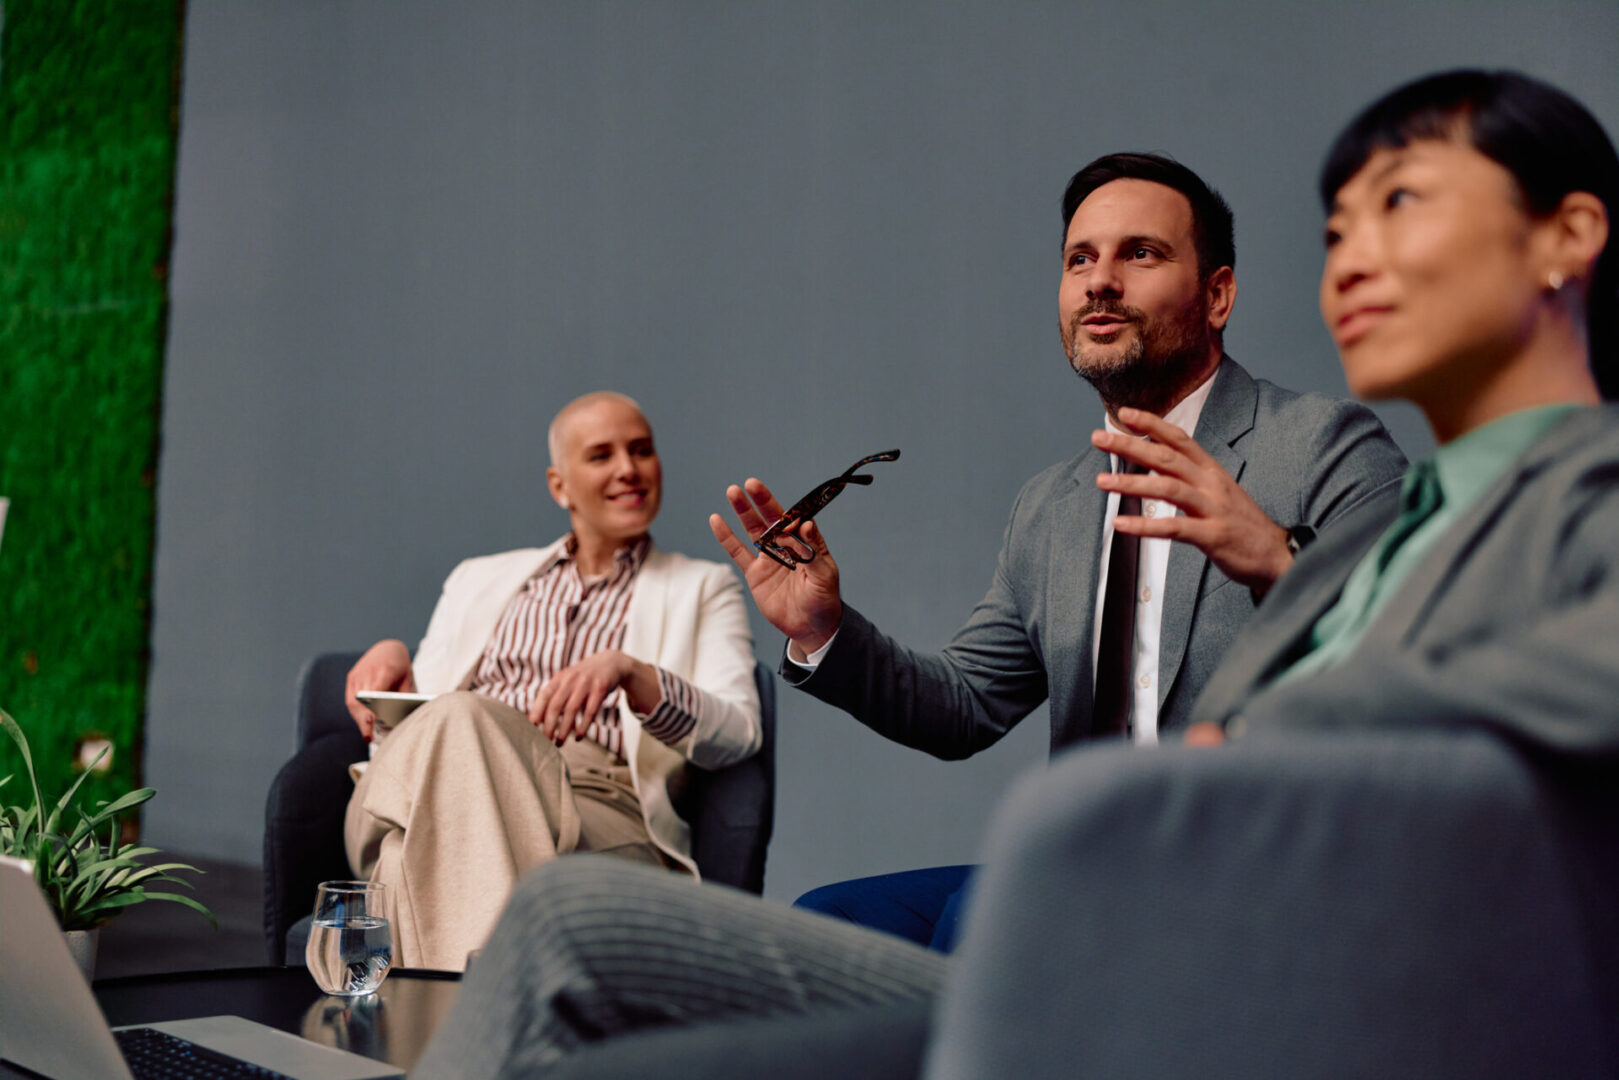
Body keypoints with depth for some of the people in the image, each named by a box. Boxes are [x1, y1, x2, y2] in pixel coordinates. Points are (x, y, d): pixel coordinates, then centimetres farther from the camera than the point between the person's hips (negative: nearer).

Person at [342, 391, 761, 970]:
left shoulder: (702, 590, 24)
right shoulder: (481, 580, 33)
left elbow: (738, 734, 6)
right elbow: (413, 722, 25)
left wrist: (630, 672, -14)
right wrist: (391, 662, 0)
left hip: (603, 811, -2)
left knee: (459, 722, -36)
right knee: (455, 722, -36)